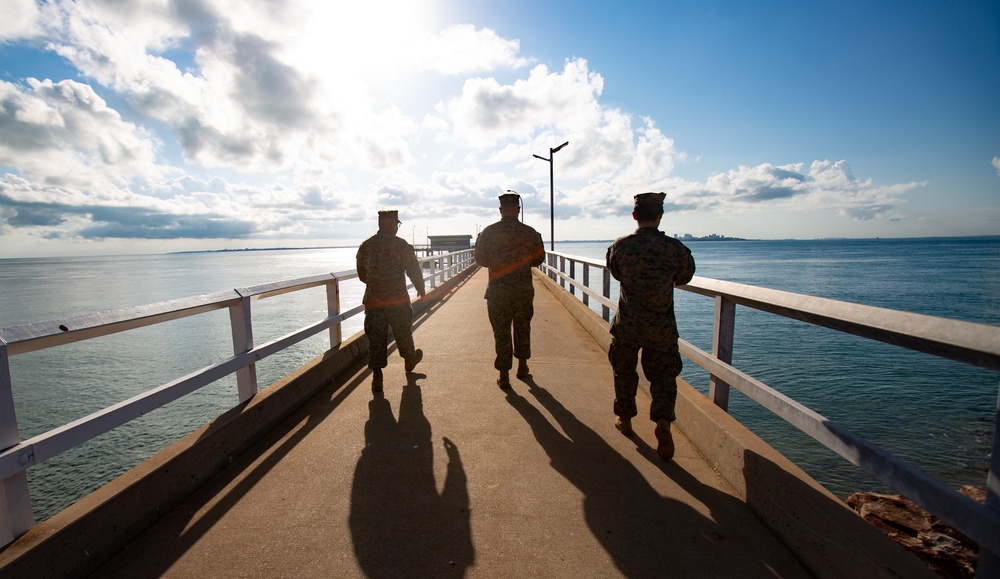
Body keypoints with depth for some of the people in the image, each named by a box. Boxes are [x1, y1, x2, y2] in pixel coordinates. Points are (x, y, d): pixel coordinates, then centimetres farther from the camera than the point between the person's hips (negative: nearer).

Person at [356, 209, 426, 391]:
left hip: (373, 302, 3)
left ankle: (376, 376, 5)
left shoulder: (365, 246, 4)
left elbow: (362, 274, 14)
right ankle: (409, 361, 40)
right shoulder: (401, 245, -10)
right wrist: (420, 289, 9)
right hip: (398, 301, -3)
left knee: (375, 340, 8)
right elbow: (414, 271, -8)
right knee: (403, 334, 18)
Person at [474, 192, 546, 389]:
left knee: (501, 332, 6)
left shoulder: (488, 232, -6)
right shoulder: (530, 233, -5)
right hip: (524, 290, 1)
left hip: (497, 290, -1)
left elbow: (480, 259, 4)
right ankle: (522, 366, 32)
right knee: (522, 328, 18)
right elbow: (538, 259, 5)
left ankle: (504, 375, 10)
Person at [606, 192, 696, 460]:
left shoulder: (620, 246, -9)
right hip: (662, 326, 0)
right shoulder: (675, 247, -10)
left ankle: (624, 419, 31)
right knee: (663, 374, 12)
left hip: (627, 323, 1)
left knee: (624, 371, 17)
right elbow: (684, 278, 6)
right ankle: (663, 421, -5)